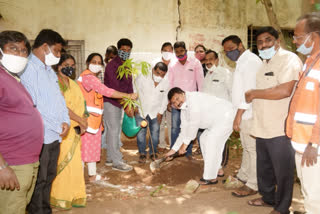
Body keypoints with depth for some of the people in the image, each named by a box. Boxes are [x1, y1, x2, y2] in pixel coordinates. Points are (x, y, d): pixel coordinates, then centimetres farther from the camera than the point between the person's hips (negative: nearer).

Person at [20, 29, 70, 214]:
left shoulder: (49, 70, 16)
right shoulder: (29, 68, -15)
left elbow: (59, 98, 16)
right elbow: (32, 107, -21)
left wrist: (66, 121, 0)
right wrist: (58, 127, -14)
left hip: (55, 136, 9)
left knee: (49, 178, 19)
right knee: (39, 182, 5)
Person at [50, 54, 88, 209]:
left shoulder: (73, 84, 17)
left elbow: (80, 104, 13)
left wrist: (82, 122, -3)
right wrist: (80, 121, -12)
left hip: (75, 130, 8)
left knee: (74, 161, 11)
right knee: (63, 163, -2)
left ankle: (74, 196, 24)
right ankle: (60, 198, 13)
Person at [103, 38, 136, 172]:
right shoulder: (112, 65, -15)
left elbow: (129, 86, 10)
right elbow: (115, 88, -22)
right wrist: (126, 105, -21)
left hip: (119, 103, 9)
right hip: (110, 102, -9)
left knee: (116, 131, 14)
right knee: (113, 131, -6)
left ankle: (110, 158, 26)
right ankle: (117, 162, 1)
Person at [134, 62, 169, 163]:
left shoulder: (166, 82, -12)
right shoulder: (142, 77, -19)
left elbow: (165, 98, 1)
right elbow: (135, 91, -7)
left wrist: (161, 112, 1)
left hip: (155, 112, 2)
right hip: (141, 110, -1)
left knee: (155, 133, 7)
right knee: (141, 133, 2)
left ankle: (153, 153, 26)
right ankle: (142, 153, 18)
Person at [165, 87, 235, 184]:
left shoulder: (193, 98, -23)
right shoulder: (184, 109, 7)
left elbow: (194, 124, -24)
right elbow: (184, 131, 11)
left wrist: (185, 144, -16)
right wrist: (173, 149, 10)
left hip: (226, 115, -10)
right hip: (216, 120, 10)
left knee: (211, 143, -15)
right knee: (204, 139, 17)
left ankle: (211, 178, -4)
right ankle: (216, 169, 31)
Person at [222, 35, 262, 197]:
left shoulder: (251, 60, -13)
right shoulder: (242, 62, 18)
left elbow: (250, 90, -21)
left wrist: (238, 114, -20)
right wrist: (239, 114, 15)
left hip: (249, 113, -10)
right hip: (244, 113, 10)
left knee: (252, 148, -2)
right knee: (247, 147, 18)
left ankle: (253, 185, 8)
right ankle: (243, 176, 31)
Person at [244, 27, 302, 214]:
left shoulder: (289, 59, -13)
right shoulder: (265, 63, 17)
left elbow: (284, 91, -26)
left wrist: (254, 94, -14)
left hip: (280, 129, -9)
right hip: (263, 128, 9)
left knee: (282, 170, 6)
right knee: (264, 167, 20)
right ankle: (268, 197, 39)